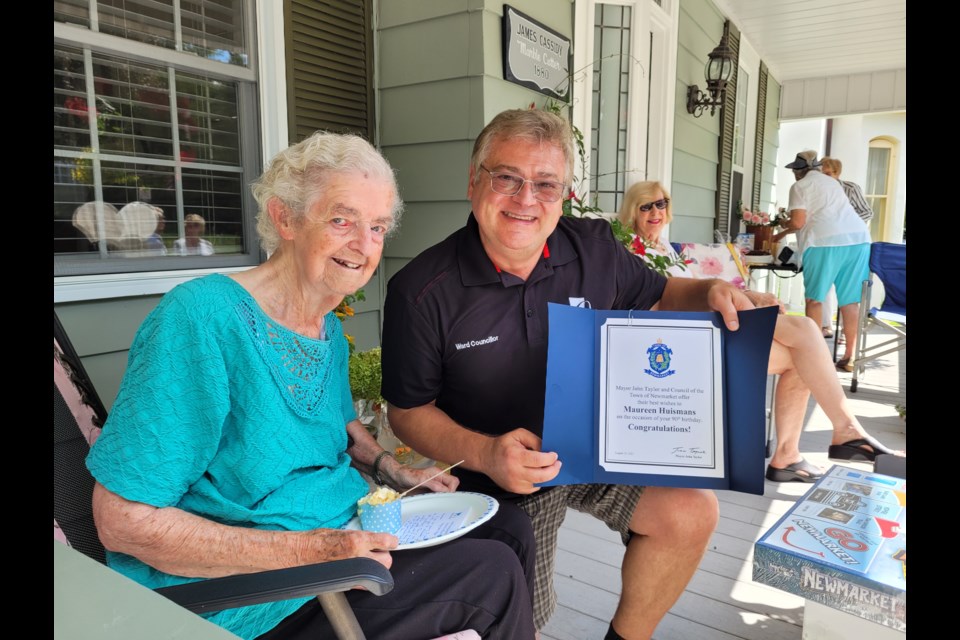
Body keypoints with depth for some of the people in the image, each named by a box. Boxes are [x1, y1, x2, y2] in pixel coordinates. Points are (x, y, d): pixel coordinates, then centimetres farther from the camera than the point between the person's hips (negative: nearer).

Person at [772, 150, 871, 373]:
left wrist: (785, 226, 17)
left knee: (814, 298, 5)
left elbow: (798, 222, -6)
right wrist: (783, 234, 42)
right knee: (850, 300, 7)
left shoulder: (800, 186, 5)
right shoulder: (832, 182, 28)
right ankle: (850, 356, 10)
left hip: (825, 241, -6)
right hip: (858, 237, 6)